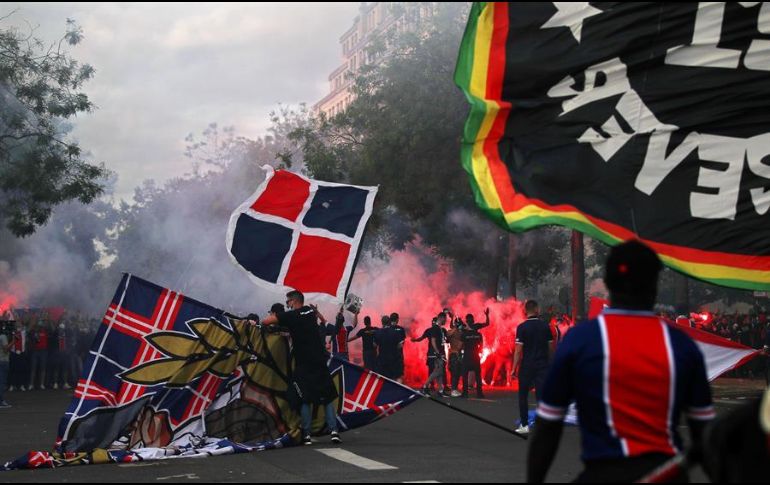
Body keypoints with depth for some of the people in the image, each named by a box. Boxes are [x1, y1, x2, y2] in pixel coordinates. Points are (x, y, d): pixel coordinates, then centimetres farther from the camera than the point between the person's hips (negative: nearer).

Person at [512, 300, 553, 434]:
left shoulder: (522, 327, -9)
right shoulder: (545, 326, 2)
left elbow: (518, 350, -11)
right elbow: (551, 347, 6)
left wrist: (514, 369, -7)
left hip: (526, 366, -2)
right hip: (542, 365, 2)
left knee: (523, 395, 13)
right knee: (541, 395, -2)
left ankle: (524, 425, 15)